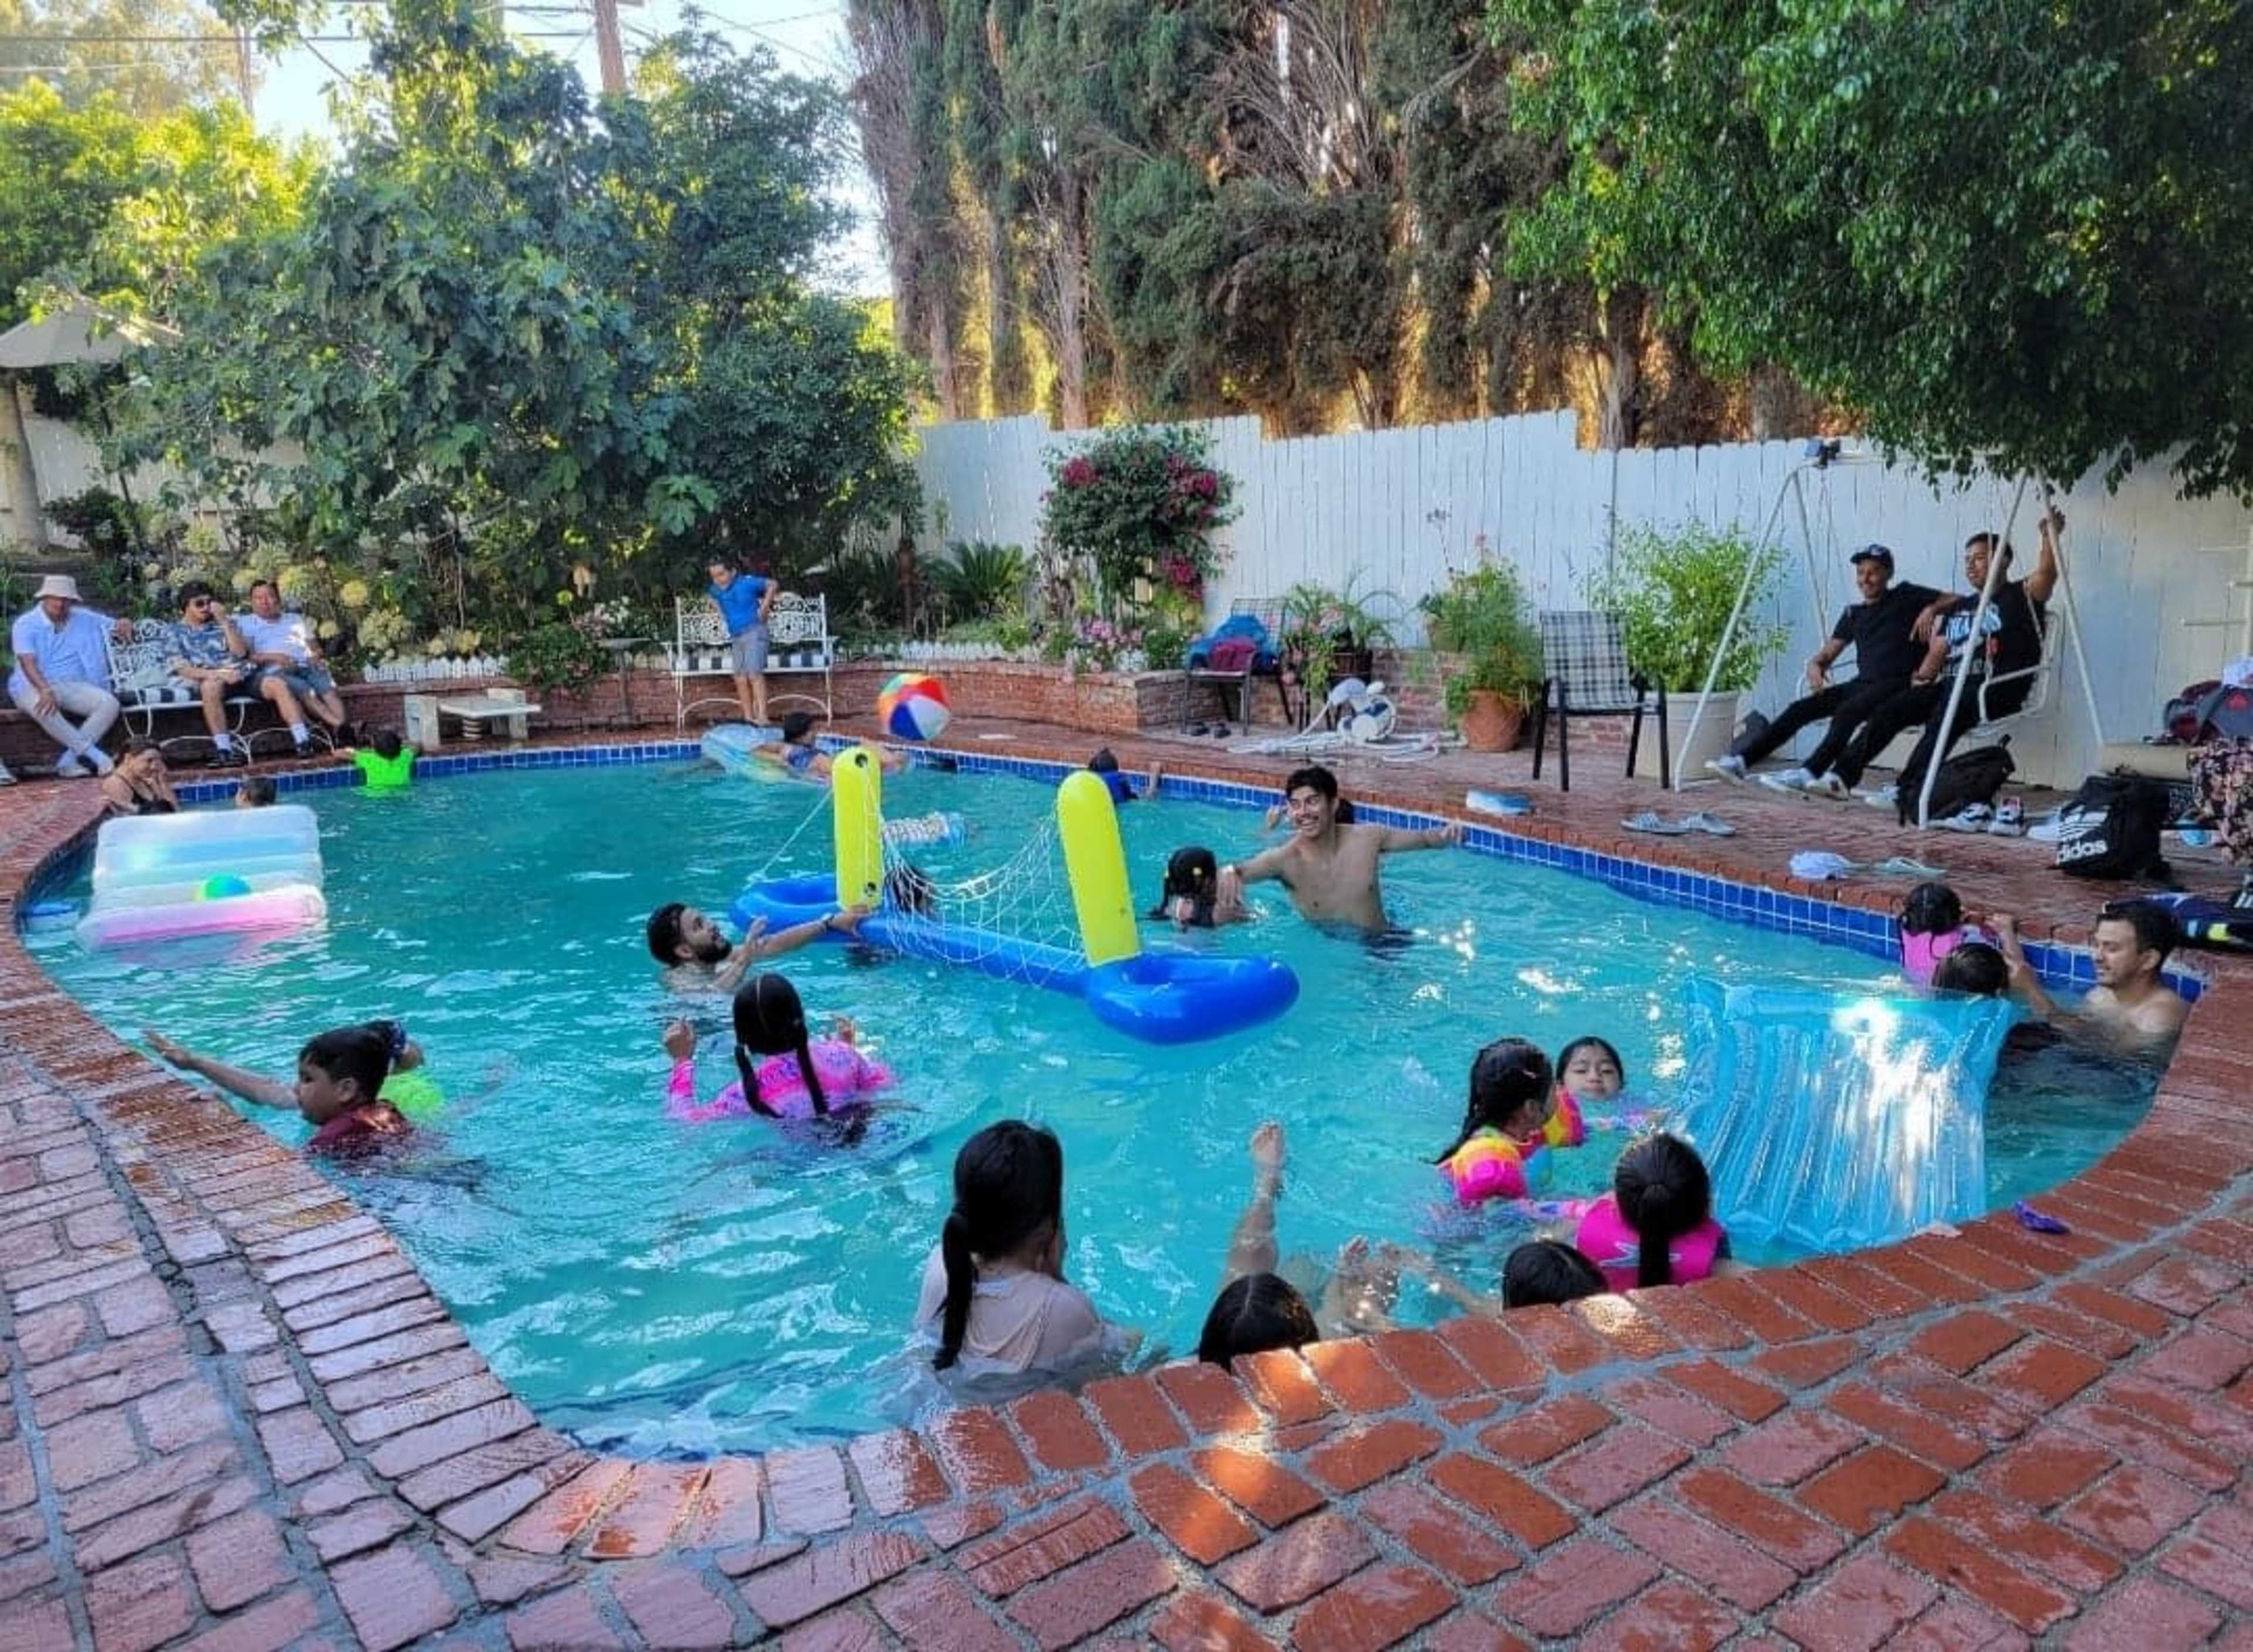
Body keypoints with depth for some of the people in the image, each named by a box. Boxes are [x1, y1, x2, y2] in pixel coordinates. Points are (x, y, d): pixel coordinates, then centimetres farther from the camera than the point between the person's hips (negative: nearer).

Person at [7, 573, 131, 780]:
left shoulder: (84, 619, 12)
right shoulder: (25, 624, -1)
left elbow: (119, 627, 18)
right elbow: (27, 662, -13)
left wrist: (124, 626, -11)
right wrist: (45, 690, -32)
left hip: (73, 686, 4)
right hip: (35, 686, -4)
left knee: (110, 704, -26)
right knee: (43, 707, -40)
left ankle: (70, 761, -27)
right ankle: (91, 754, -31)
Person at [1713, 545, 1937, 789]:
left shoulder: (1906, 598, 7)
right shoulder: (1853, 614, 21)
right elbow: (1828, 653, 21)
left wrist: (1929, 612, -17)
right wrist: (1815, 665, -2)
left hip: (1895, 684, -6)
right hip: (1862, 683, 6)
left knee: (1848, 711, -35)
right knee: (1801, 708, -13)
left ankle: (1808, 774, -46)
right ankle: (1742, 760, -19)